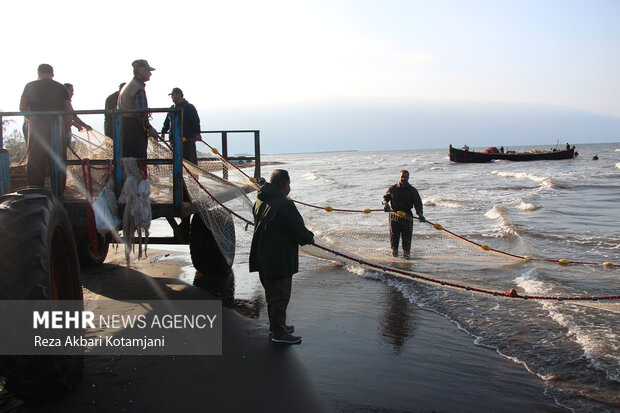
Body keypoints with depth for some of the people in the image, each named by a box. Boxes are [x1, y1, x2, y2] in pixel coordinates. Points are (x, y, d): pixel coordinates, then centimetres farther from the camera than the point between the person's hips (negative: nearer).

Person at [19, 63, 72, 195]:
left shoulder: (30, 86, 5)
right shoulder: (61, 88, 7)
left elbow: (22, 107, 4)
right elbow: (69, 112, 2)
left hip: (36, 129, 0)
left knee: (35, 163, 4)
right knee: (58, 163, 6)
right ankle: (58, 194, 8)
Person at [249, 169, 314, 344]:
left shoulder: (259, 202, 5)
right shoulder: (284, 205, -23)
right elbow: (299, 231, -19)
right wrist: (310, 237, 4)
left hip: (263, 256, 9)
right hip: (279, 259, -9)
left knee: (272, 293, 22)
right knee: (280, 295, 2)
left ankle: (276, 325, 36)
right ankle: (279, 333, 10)